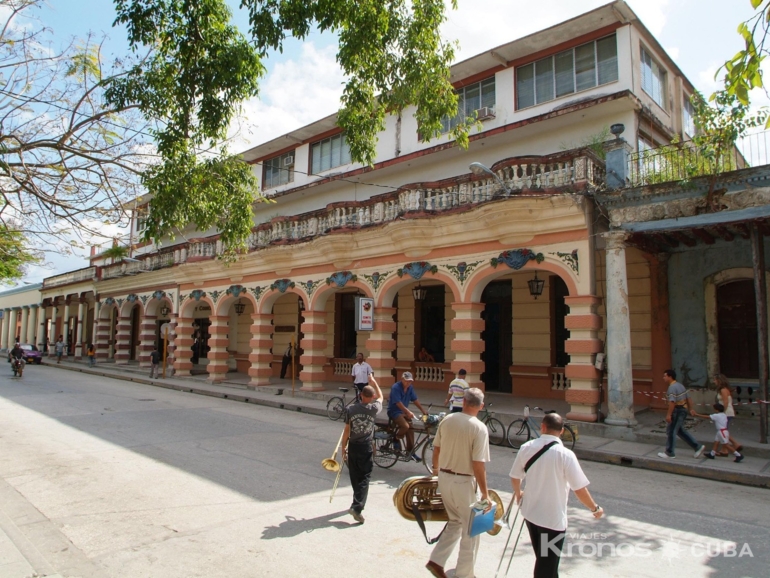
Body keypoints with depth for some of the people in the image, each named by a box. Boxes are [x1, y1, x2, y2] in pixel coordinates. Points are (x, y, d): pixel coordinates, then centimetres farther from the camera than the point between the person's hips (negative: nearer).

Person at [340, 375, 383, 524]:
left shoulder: (350, 409, -6)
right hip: (366, 447, -2)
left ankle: (358, 501, 34)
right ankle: (357, 506, -12)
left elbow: (346, 430, -2)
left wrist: (343, 448, 7)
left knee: (355, 477, 17)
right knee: (364, 477, 1)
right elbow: (380, 397, 13)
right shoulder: (374, 408, -9)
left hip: (353, 446, 2)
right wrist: (374, 382, 25)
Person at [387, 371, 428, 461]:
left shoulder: (410, 387, -1)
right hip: (394, 411, -7)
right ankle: (396, 440, -2)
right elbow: (398, 403, -27)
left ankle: (410, 451, 14)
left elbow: (415, 400, 4)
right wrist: (408, 412, -36)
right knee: (405, 426, -28)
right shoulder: (395, 387, -22)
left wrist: (424, 411, -1)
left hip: (404, 411, 7)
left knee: (410, 429, 1)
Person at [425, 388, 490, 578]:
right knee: (470, 530, 13)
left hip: (444, 478, 6)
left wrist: (436, 469, 25)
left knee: (455, 522, 25)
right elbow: (478, 465, -21)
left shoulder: (447, 420, -2)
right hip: (464, 482, -6)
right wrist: (485, 494, -12)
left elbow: (436, 449, 8)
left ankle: (436, 560, 20)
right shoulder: (479, 428, -19)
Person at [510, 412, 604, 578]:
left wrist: (518, 493, 27)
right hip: (553, 518, -4)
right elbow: (579, 489, -16)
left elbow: (515, 477, 6)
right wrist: (595, 508, 3)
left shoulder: (527, 448, -6)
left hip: (530, 513, 4)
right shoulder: (565, 454, -20)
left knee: (542, 560, 25)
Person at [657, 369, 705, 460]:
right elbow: (688, 398, 17)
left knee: (671, 431, -1)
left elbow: (672, 402, -26)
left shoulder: (672, 387, -18)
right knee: (680, 430, 20)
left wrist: (668, 414, -25)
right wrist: (690, 409, 20)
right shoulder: (679, 385, 14)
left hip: (677, 411, -10)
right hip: (684, 409, 10)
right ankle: (698, 446, 20)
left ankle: (669, 453, 6)